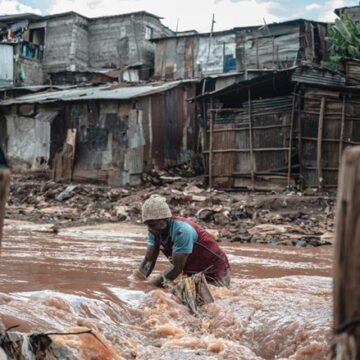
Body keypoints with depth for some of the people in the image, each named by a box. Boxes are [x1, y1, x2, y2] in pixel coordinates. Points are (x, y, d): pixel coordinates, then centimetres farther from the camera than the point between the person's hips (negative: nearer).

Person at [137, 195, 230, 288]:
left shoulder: (182, 231, -30)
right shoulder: (155, 230, -8)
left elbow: (177, 268, -29)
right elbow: (149, 260, -5)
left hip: (214, 274, -7)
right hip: (194, 275, 7)